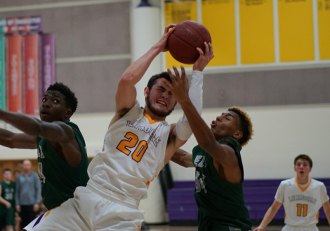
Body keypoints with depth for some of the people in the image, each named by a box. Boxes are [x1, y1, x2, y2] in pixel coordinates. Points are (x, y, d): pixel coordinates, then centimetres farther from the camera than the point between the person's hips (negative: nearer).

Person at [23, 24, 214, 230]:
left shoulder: (171, 135, 10)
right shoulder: (130, 111, 12)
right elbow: (127, 79, -9)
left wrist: (197, 70, -5)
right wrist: (157, 47, -2)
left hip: (123, 213, -1)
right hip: (86, 198, 1)